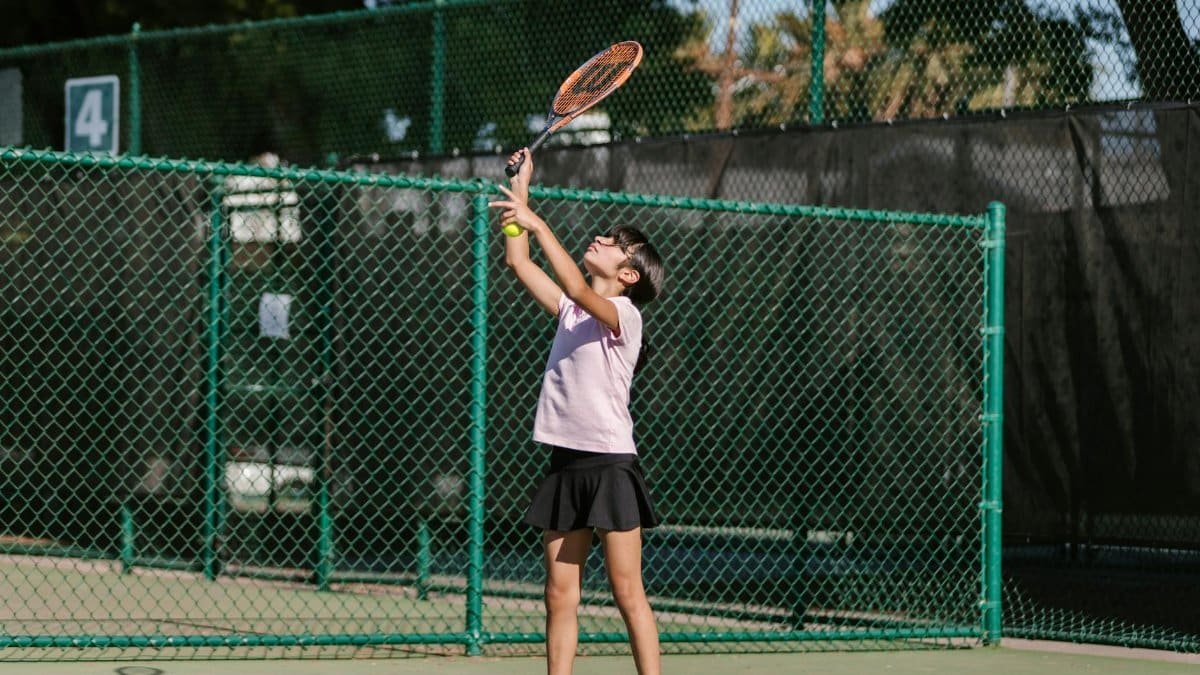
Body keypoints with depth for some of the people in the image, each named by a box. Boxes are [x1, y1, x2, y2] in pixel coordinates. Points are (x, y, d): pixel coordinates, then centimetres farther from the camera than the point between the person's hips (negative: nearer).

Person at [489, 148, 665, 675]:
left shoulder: (623, 313, -6)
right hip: (565, 464, 7)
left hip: (610, 463, -7)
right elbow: (520, 263, 13)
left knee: (627, 592, -8)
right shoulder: (571, 310, 16)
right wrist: (520, 189, 10)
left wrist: (537, 224, -28)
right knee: (559, 596, 4)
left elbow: (578, 289, -24)